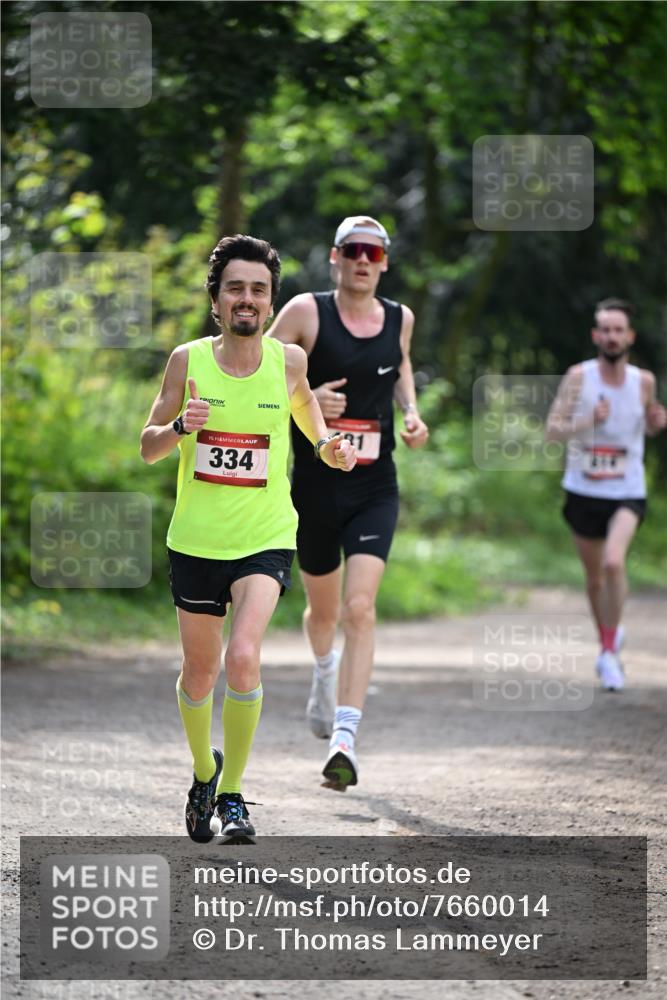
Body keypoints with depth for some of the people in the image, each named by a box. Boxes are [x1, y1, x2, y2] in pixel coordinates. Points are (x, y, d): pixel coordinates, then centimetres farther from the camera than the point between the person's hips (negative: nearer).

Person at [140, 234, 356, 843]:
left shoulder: (288, 360, -3)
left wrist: (326, 445, 3)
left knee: (243, 657, -22)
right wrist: (179, 428, -20)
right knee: (199, 673, 13)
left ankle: (232, 795, -10)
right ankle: (204, 769, 42)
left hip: (266, 541, -1)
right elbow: (148, 447, 1)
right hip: (196, 541, 2)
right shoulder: (188, 360, -5)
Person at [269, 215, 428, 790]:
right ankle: (324, 674, 53)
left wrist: (411, 412, 8)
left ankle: (345, 738, -20)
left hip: (375, 489, 1)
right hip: (315, 485, 0)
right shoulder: (306, 312, -7)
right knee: (323, 608, 17)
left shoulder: (399, 319, 4)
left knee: (359, 609, -16)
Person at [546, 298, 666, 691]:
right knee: (594, 576, 13)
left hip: (627, 493, -1)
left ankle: (610, 651, -10)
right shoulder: (579, 377, -7)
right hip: (583, 492, 1)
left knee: (614, 562, -25)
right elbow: (552, 429, -8)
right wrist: (589, 422, -25)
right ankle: (608, 637, 40)